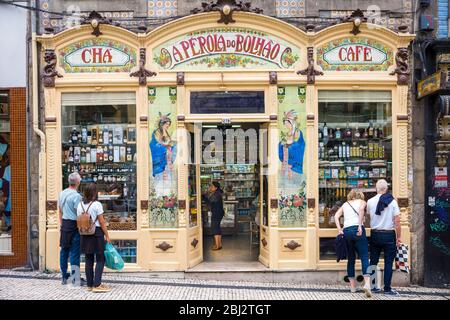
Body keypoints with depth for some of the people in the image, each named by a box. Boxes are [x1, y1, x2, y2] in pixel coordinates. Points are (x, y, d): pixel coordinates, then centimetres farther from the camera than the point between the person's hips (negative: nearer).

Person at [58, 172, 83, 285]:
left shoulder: (62, 193, 9)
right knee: (75, 252, -3)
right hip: (74, 225, -8)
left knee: (64, 250, 12)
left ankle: (64, 277, 21)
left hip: (64, 224, 8)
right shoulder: (76, 196, -15)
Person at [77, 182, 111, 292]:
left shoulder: (80, 205, 6)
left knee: (89, 260, 12)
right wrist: (107, 236, -4)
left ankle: (89, 284, 17)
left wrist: (83, 232, 18)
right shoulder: (97, 204, -12)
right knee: (100, 260, 1)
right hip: (97, 233, -6)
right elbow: (102, 223, -11)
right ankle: (97, 285, -3)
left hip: (85, 234, 6)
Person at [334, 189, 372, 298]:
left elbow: (336, 216, 8)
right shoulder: (362, 201, 14)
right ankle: (367, 283, -24)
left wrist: (339, 230, 2)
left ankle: (352, 286, 14)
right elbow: (361, 208, -10)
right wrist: (360, 226, -14)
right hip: (357, 230, -4)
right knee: (364, 257, -6)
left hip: (346, 231, 4)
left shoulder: (345, 204, 24)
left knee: (351, 259, 13)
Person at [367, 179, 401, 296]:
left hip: (375, 234, 2)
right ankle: (387, 288, 7)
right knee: (388, 262, 5)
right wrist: (398, 237, -2)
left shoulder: (370, 201, -1)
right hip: (389, 235, -2)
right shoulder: (392, 201, -6)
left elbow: (368, 216, 2)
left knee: (373, 261, 11)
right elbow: (397, 221, -7)